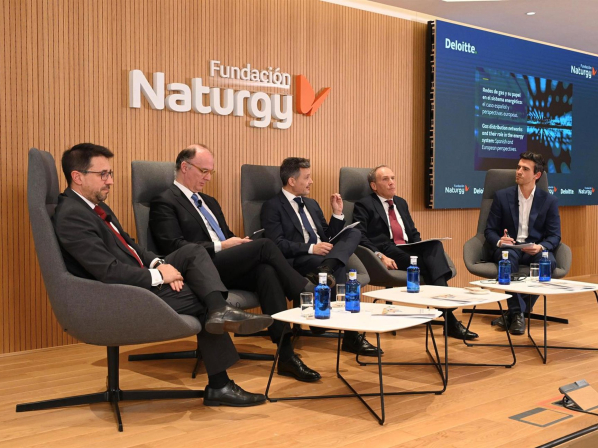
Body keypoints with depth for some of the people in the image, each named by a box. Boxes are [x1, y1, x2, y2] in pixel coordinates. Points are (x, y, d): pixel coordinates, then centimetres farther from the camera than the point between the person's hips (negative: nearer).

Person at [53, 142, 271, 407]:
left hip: (138, 282, 9)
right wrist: (158, 276, -18)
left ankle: (220, 311, -23)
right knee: (203, 303, -5)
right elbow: (109, 271, -27)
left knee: (194, 252, -3)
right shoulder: (71, 216, -20)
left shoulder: (95, 206, 12)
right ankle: (219, 386, 4)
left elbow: (129, 246, 17)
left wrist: (158, 263, -3)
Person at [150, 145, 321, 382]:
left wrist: (239, 243, 3)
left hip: (228, 268, 7)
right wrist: (220, 247, -15)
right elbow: (174, 247, -12)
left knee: (266, 270, -26)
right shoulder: (164, 202, 1)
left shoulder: (210, 202, 28)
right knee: (264, 245, -23)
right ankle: (308, 293, -9)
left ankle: (286, 353, -31)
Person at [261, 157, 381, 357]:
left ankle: (325, 270, -45)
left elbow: (329, 237, 25)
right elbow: (278, 244, -13)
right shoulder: (272, 207, 1)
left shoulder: (312, 204, 26)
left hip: (323, 256, 7)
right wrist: (311, 248, -22)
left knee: (353, 233, -18)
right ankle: (351, 336, -32)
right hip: (297, 262, -7)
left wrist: (337, 213, 11)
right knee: (338, 268, -34)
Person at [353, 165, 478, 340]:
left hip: (409, 250, 5)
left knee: (435, 245, -29)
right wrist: (380, 256, -22)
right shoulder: (364, 205, 5)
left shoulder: (401, 203, 28)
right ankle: (449, 318, -34)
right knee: (425, 262, -33)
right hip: (388, 253, -5)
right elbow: (360, 237, -7)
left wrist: (422, 247, 3)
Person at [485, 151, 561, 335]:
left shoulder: (549, 200, 6)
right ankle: (517, 314, -33)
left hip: (535, 250, 1)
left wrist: (540, 247, -21)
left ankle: (514, 313, -23)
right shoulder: (502, 196, 5)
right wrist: (499, 241, -19)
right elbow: (490, 230, 5)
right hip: (508, 248, -1)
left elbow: (554, 236, 2)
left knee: (548, 261, -34)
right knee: (509, 256, -38)